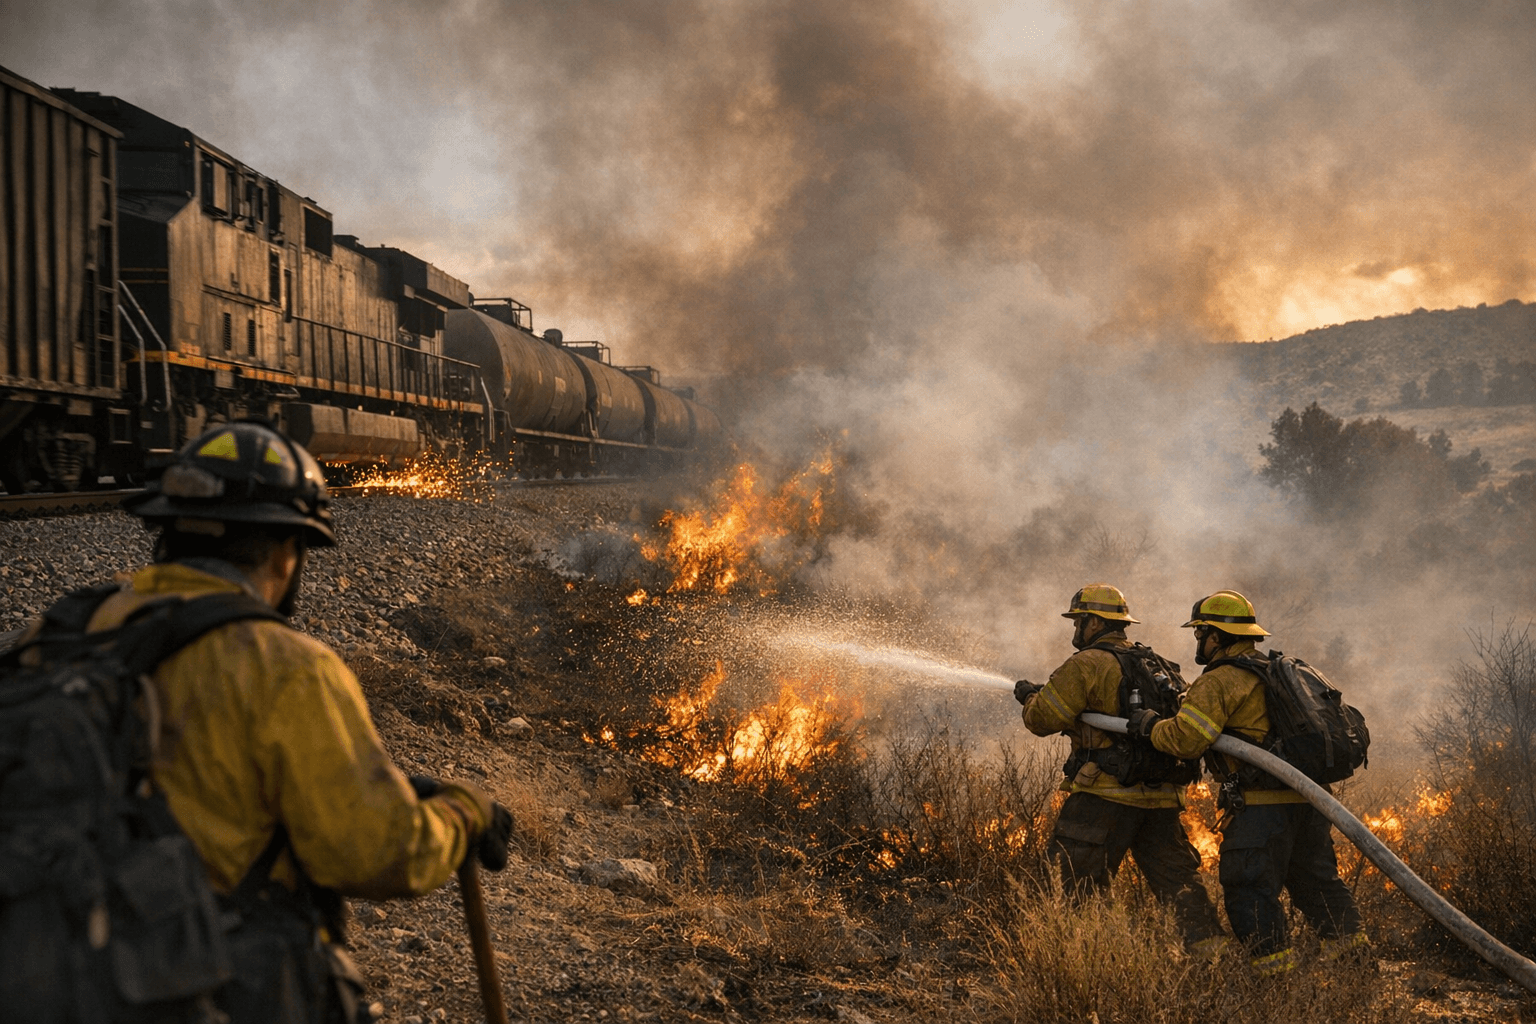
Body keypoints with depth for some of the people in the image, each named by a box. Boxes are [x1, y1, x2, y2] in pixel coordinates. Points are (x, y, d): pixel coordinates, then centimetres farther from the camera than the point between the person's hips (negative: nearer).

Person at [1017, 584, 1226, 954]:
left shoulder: (1085, 665, -9)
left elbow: (1042, 719, -9)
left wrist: (1030, 696, 12)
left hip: (1106, 793, -7)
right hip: (1159, 795, 7)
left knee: (1070, 880, 0)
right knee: (1175, 875, 13)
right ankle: (1207, 940, 11)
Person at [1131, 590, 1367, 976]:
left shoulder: (1219, 683, -10)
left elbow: (1186, 739, -19)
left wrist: (1151, 725, -1)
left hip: (1262, 804, -9)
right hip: (1308, 798, 9)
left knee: (1248, 886, -2)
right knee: (1315, 878, 20)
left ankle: (1275, 965, -4)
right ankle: (1346, 939, 20)